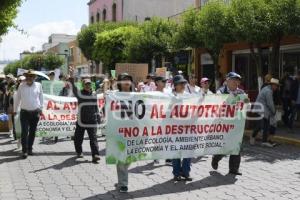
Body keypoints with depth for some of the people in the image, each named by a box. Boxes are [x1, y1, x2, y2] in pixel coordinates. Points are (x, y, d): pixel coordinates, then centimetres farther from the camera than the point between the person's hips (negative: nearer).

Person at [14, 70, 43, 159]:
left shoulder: (38, 85, 0)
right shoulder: (21, 86, 0)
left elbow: (41, 97, 10)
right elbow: (17, 98, 8)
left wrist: (40, 108, 10)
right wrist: (15, 110, 11)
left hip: (35, 113, 1)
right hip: (24, 112, -1)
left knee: (32, 132, 9)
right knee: (24, 132, -7)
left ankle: (30, 148, 23)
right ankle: (24, 150, -3)